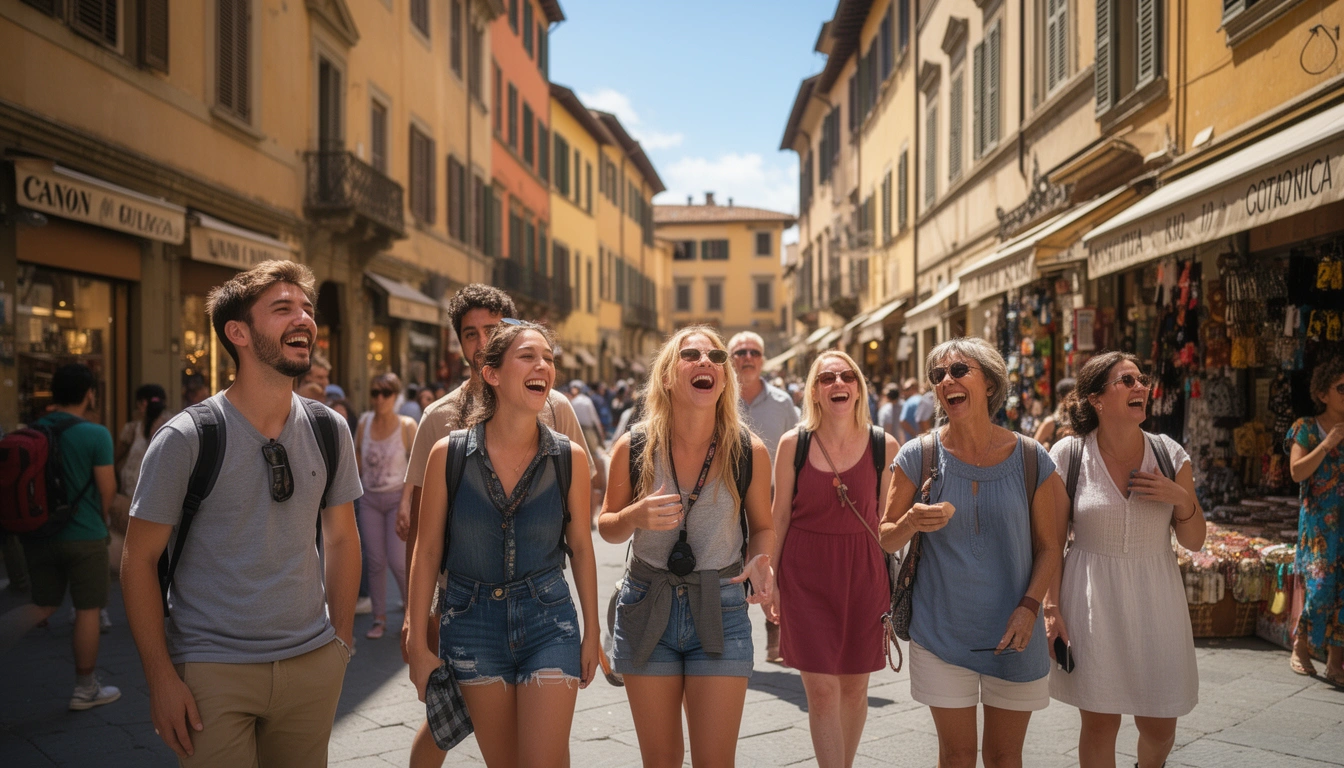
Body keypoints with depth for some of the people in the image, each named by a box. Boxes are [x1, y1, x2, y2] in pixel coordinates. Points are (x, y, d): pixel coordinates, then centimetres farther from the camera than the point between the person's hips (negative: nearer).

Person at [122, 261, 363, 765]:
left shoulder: (329, 430, 1)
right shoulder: (185, 439, -12)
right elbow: (140, 560, -7)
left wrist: (342, 640, 9)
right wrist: (161, 677, -9)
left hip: (313, 662, 4)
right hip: (213, 668, -4)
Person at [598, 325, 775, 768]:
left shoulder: (749, 451, -8)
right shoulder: (633, 448, -8)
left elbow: (762, 526, 6)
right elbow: (607, 527, 4)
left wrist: (759, 562, -15)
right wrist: (635, 517, -18)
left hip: (720, 611, 0)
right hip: (647, 608, 1)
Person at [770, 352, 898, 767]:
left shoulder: (883, 446, -2)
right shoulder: (793, 443, -4)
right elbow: (780, 515, 3)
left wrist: (891, 580, 5)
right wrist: (770, 576, 3)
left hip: (863, 575, 1)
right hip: (806, 574, -1)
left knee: (854, 687, 12)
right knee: (821, 690, -4)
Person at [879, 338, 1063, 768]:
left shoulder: (1030, 458, -5)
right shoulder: (920, 455, -6)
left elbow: (1049, 547, 3)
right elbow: (885, 539, 1)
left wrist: (1029, 607, -11)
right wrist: (912, 523, -21)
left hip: (1013, 634, 1)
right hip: (942, 632, -1)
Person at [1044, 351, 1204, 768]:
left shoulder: (1170, 454, 1)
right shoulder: (1068, 455, -6)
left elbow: (1194, 542, 6)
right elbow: (1052, 541, -2)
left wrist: (1181, 498, -11)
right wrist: (1051, 607, -7)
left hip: (1155, 600, 2)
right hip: (1092, 601, -2)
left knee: (1160, 727, 10)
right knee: (1099, 721, 6)